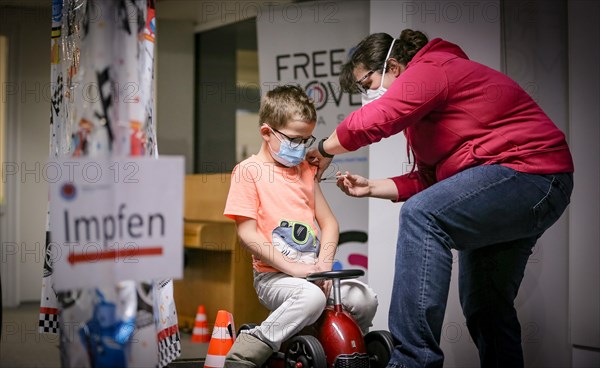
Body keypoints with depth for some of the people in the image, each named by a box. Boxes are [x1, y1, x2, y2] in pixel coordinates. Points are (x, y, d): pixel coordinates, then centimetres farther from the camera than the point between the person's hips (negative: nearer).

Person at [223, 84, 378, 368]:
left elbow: (329, 222, 15)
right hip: (273, 276, -6)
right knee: (311, 297, -34)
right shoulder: (248, 171, -4)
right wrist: (291, 267, -18)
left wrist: (324, 265, -4)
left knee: (365, 299, -14)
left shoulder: (305, 170, 16)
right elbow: (247, 233, -11)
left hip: (312, 272, 6)